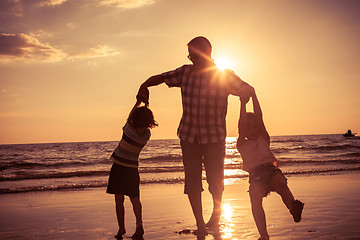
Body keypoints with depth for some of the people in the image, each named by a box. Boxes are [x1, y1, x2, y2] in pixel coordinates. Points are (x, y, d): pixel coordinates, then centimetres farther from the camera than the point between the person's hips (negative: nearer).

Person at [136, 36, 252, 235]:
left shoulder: (224, 76, -6)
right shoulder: (185, 73, 2)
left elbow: (248, 92, -7)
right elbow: (160, 78, 8)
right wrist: (143, 86, -9)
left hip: (214, 137, -2)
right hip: (189, 136, 2)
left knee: (215, 180, 4)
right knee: (192, 182, -1)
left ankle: (216, 214, 33)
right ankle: (200, 224, 13)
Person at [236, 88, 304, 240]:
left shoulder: (264, 140, 24)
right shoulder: (242, 145, 20)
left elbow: (259, 117, 16)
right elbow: (243, 124, 7)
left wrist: (254, 96, 12)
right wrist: (243, 104, 7)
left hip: (271, 170, 1)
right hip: (255, 175, -1)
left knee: (281, 184, -33)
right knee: (255, 198, -28)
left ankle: (293, 208, -57)